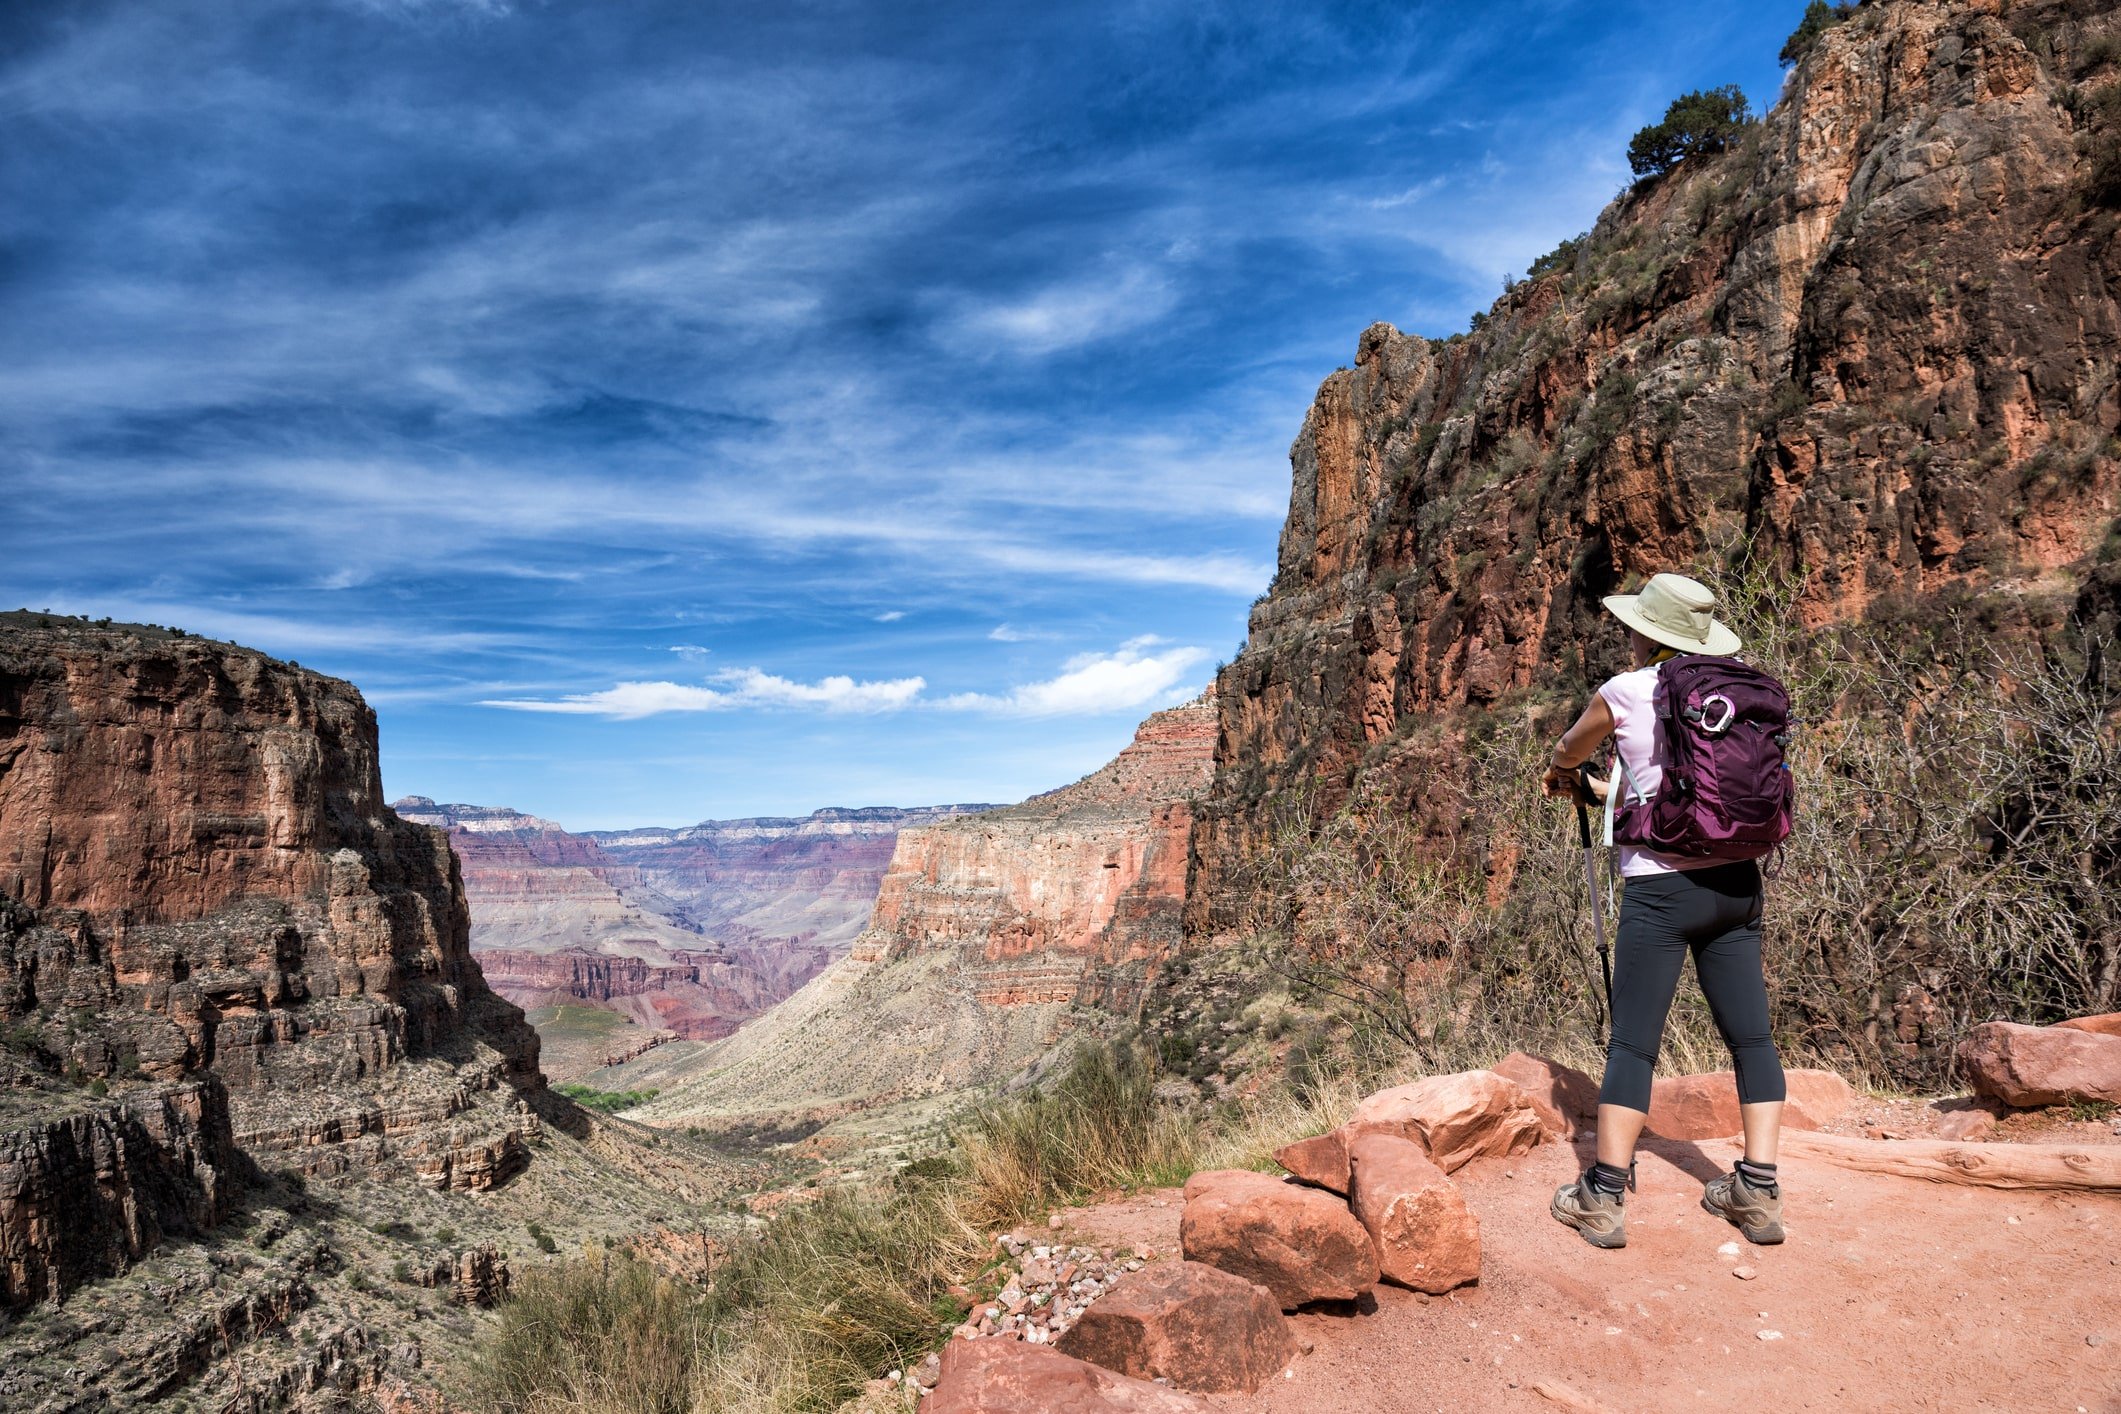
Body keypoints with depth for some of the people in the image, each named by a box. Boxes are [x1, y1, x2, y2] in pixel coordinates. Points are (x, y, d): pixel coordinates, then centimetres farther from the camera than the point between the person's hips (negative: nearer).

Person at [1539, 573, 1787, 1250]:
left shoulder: (1626, 692, -7)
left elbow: (1569, 750, 14)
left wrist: (1562, 775, 37)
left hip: (1662, 885, -5)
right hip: (1735, 881, 6)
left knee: (1633, 1041, -2)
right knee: (1750, 1035, 11)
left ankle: (1603, 1198, 2)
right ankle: (1758, 1191, 17)